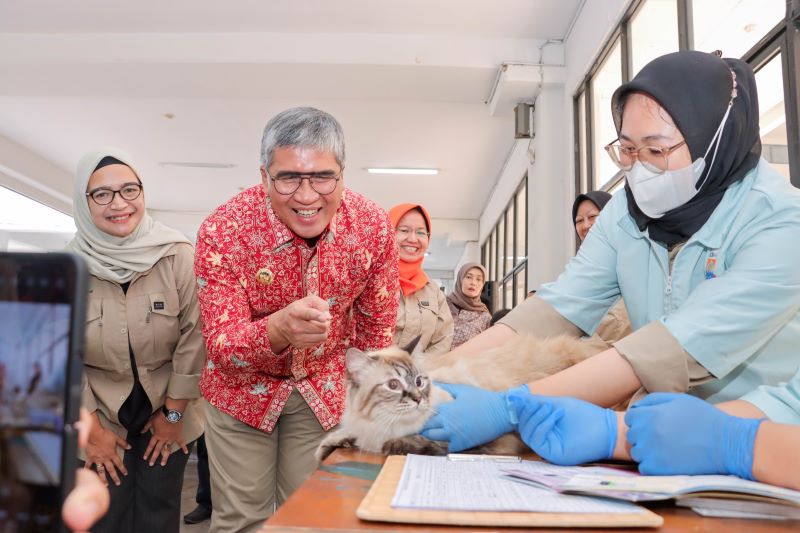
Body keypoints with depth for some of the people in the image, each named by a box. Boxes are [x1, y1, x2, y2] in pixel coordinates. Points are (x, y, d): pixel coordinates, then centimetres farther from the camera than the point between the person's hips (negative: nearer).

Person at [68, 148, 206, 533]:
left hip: (165, 413, 0)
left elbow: (194, 336, -10)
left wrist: (173, 413, -6)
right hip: (99, 415, 1)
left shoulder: (177, 256, -15)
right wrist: (92, 428, -5)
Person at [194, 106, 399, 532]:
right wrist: (280, 328, -47)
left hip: (327, 390, 2)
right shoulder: (224, 230, -25)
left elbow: (376, 324, -3)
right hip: (242, 389, -1)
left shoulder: (373, 226, -18)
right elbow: (220, 345, -26)